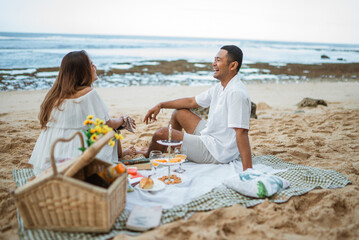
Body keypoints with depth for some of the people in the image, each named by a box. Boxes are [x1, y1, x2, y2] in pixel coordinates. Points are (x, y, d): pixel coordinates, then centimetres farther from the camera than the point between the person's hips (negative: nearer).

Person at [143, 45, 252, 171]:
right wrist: (161, 105, 15)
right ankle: (164, 153, 32)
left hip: (217, 153, -9)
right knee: (179, 112, 18)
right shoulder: (220, 87, 5)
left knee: (161, 134, -5)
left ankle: (147, 159, 30)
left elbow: (241, 132, -32)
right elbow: (192, 102, 16)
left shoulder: (236, 93, -26)